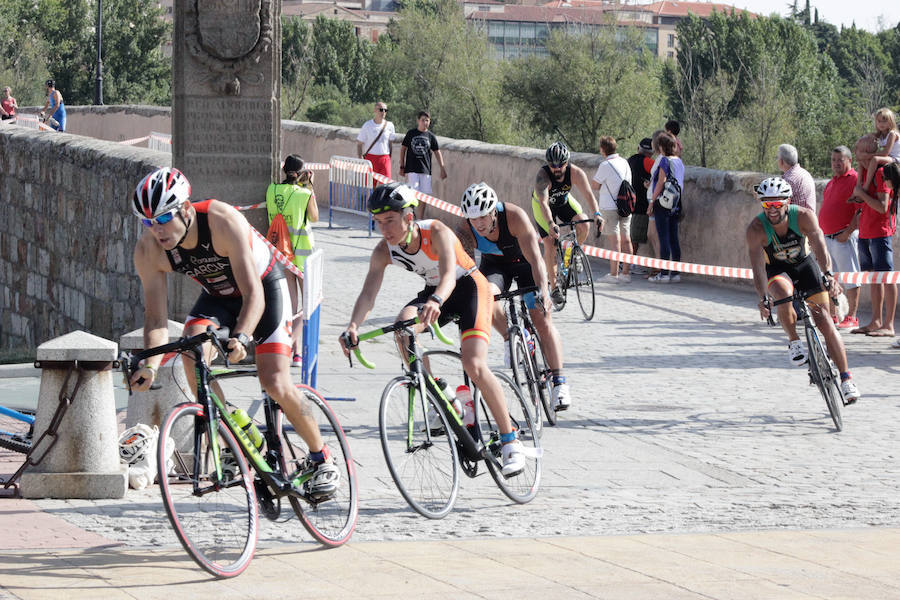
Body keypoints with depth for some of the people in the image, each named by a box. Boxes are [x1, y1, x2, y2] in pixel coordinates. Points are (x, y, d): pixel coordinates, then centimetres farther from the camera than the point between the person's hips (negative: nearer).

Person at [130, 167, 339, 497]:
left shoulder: (224, 222, -38)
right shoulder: (149, 250, -24)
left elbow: (253, 294, -39)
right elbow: (155, 316, -22)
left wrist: (241, 336, -57)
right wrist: (150, 365, -39)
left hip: (264, 285, -4)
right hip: (217, 294, 4)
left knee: (276, 383, -14)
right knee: (193, 352, -26)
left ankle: (322, 460, 5)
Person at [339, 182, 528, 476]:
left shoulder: (437, 233, -31)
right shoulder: (384, 251, -17)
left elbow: (449, 275, -47)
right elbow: (368, 292, -26)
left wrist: (435, 302, -69)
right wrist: (353, 326, -47)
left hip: (469, 287, -5)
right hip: (433, 291, 5)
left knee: (474, 365, -22)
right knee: (403, 326, -28)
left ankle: (511, 442, -12)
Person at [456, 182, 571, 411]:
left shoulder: (515, 216, -35)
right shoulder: (467, 232, -29)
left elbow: (535, 258, -38)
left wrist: (543, 291, -50)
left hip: (523, 261, -2)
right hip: (494, 264, 2)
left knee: (541, 317, -13)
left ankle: (559, 382, -6)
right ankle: (510, 339, -8)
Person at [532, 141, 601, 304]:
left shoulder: (576, 173, -27)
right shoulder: (542, 175, -36)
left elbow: (588, 194, -33)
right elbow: (543, 203, -46)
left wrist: (597, 214, -51)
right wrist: (551, 224, -62)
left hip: (564, 201, 3)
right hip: (542, 205, -3)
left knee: (584, 225, -22)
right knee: (550, 244, -13)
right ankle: (554, 287, -3)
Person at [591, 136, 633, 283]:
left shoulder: (606, 166, -15)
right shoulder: (625, 163, 7)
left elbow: (594, 186, -9)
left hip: (610, 207, -7)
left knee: (614, 240, -4)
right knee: (625, 239, 8)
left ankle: (613, 274, -2)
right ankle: (626, 273, 11)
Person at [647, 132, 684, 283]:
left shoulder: (664, 160, -11)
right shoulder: (679, 161, 12)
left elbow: (661, 181, -15)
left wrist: (652, 202, -10)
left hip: (663, 202, -8)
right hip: (675, 205, 8)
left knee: (664, 238, -6)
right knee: (674, 238, 9)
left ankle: (664, 273, -7)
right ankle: (675, 273, 9)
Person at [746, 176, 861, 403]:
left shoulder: (803, 216, -26)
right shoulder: (756, 229, -27)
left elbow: (820, 246, -37)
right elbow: (758, 268, -33)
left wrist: (827, 275, -55)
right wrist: (764, 298, -49)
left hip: (805, 264, 1)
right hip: (776, 269, -1)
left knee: (824, 321, -8)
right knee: (783, 292, -37)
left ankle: (846, 378, 1)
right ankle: (794, 341, -13)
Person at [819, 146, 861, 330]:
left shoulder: (854, 180, -8)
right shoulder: (832, 182, 20)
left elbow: (861, 211, -15)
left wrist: (848, 232, -19)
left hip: (845, 237, -9)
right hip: (827, 237, 9)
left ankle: (852, 318, -4)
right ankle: (832, 316, 19)